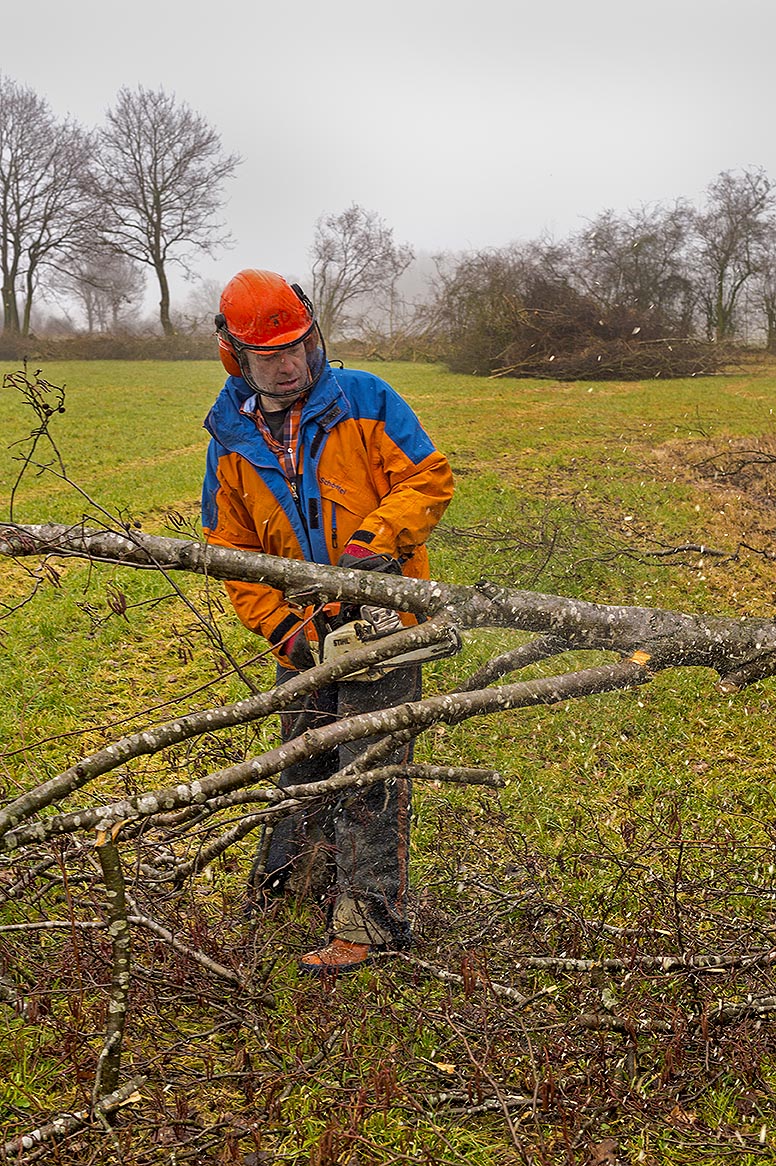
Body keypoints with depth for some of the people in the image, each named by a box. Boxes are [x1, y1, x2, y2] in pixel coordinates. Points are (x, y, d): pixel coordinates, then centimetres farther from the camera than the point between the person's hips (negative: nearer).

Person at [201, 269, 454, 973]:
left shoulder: (365, 400, -7)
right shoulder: (231, 441, 3)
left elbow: (430, 478, -7)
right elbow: (232, 548, 6)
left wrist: (378, 535, -24)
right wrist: (278, 625, -5)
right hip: (307, 637, 5)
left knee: (368, 775, -3)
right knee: (303, 761, 21)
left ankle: (369, 925, 9)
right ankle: (279, 887, 43)